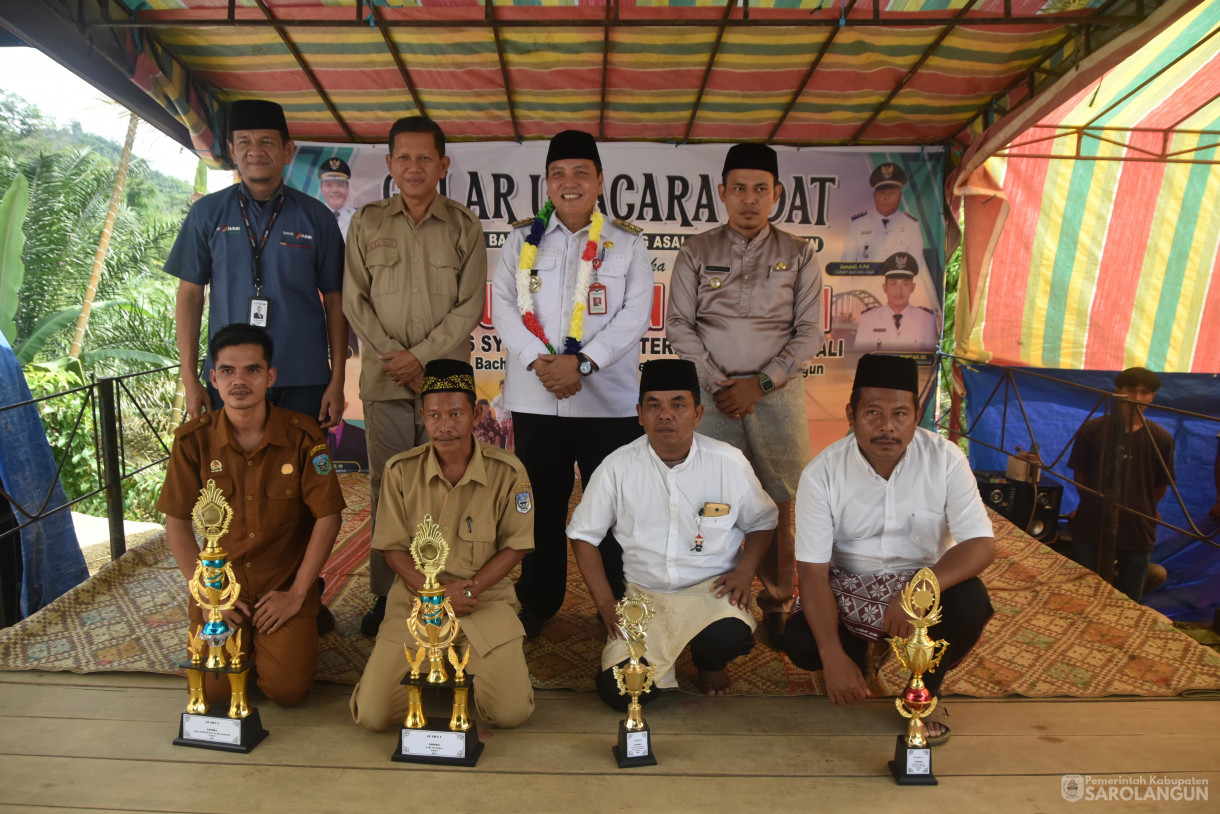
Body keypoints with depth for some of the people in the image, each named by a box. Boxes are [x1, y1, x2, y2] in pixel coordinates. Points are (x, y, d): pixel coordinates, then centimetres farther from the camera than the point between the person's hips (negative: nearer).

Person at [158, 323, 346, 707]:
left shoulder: (303, 435, -12)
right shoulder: (193, 440, -8)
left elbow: (328, 517, -9)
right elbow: (177, 522, 0)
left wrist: (297, 594, -10)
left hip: (285, 585, -1)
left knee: (288, 689, -13)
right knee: (212, 689, -11)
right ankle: (241, 636, 21)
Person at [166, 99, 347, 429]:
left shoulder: (316, 217, 2)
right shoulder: (207, 213, 4)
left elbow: (334, 300, 3)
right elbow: (190, 293, 6)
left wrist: (337, 381, -1)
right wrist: (190, 379, 1)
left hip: (303, 382, 0)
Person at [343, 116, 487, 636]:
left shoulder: (464, 227, 7)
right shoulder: (366, 223, 11)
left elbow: (470, 305, 1)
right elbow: (354, 300, 6)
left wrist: (421, 356, -9)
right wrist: (392, 356, -6)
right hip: (384, 378, 1)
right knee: (386, 486, 4)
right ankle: (386, 594, 15)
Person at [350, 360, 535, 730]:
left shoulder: (507, 472, -8)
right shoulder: (401, 470, -4)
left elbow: (515, 545, -1)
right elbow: (393, 547, 0)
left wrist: (470, 588, -14)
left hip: (484, 599, -1)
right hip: (416, 599, 1)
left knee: (511, 711, -14)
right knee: (373, 715, -11)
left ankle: (468, 659, 19)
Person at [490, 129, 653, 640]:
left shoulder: (627, 244, 6)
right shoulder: (522, 239, 11)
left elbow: (635, 315, -3)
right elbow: (503, 306, 4)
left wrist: (583, 363, -15)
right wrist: (537, 361, -12)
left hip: (609, 400, -1)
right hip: (535, 398, 2)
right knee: (542, 506, 11)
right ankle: (536, 605, 27)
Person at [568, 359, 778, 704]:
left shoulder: (729, 462, -7)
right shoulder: (618, 467, -8)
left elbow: (761, 522, 8)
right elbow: (584, 534, 2)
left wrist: (745, 570, -10)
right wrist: (605, 603, -5)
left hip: (711, 588, 0)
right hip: (644, 594, 1)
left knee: (731, 636, -34)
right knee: (619, 692, -18)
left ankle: (709, 662, 7)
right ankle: (659, 659, 20)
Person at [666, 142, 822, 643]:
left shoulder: (798, 255, 7)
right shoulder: (696, 252, 8)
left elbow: (810, 332, 3)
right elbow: (679, 325, 4)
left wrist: (760, 384, -8)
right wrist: (717, 382, -6)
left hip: (777, 393, 0)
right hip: (712, 394, 0)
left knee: (781, 501, 2)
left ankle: (779, 601, 18)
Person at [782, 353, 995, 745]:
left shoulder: (945, 459, -15)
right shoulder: (822, 472, -17)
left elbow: (981, 543, -19)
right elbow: (812, 570, -18)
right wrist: (833, 657, -28)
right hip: (849, 592, 0)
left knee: (971, 603, -30)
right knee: (799, 643, -25)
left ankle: (926, 690, 1)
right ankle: (858, 651, 14)